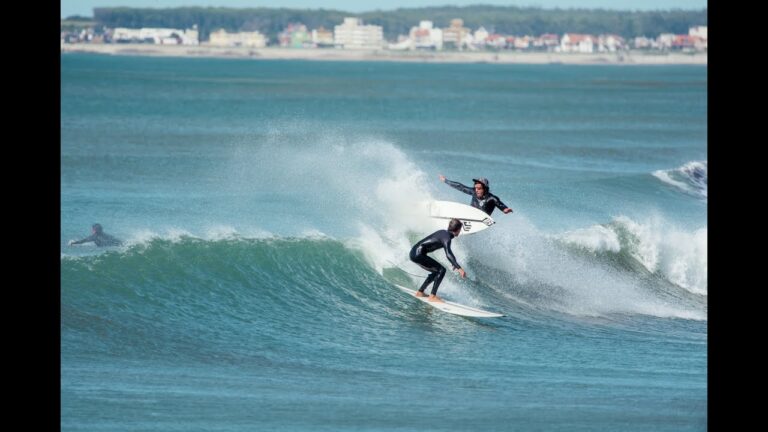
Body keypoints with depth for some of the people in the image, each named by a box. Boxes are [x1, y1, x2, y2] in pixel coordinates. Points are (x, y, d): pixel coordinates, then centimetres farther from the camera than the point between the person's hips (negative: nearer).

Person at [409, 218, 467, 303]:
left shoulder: (443, 232, 14)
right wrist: (459, 268, -40)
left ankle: (420, 292, 26)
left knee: (436, 272, 20)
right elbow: (448, 254, -32)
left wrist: (454, 261, 44)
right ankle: (433, 296, -14)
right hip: (418, 254, -10)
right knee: (441, 270, -10)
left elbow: (448, 251, 32)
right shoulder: (447, 237, -16)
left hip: (414, 252, 10)